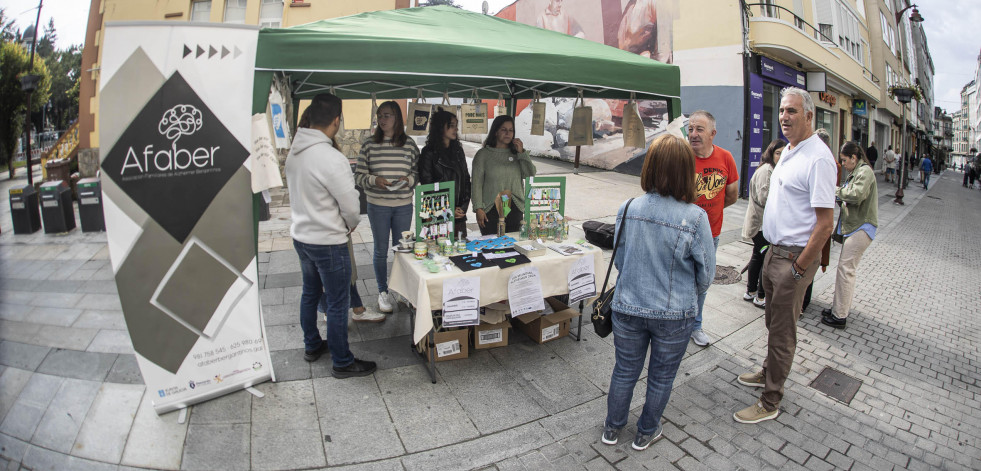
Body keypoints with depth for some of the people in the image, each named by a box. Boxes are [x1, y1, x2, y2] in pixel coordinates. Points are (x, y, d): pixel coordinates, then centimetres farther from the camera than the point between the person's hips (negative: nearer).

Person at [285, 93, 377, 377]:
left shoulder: (294, 152, -1)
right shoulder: (332, 159, -25)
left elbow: (299, 193, 8)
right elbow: (351, 206, -19)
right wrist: (350, 226, 1)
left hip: (301, 235, 8)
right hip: (328, 242, -8)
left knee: (310, 293, 24)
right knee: (337, 304, 5)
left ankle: (312, 346, 41)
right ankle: (342, 363, 18)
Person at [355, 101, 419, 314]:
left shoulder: (410, 145, 2)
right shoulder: (369, 145, 0)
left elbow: (418, 172, 7)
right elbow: (359, 175, 0)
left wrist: (408, 179, -14)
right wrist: (375, 180, -19)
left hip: (404, 205, 1)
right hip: (377, 205, -1)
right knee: (381, 250, 7)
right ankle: (383, 292, 22)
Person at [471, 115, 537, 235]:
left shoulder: (516, 153, 12)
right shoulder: (483, 154, 1)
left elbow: (531, 175, 1)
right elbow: (476, 183, -2)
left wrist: (522, 152, -5)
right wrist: (478, 209, -9)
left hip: (515, 210, 3)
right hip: (491, 210, -3)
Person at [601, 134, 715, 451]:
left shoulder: (627, 210, -12)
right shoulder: (695, 218, -19)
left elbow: (618, 260, 1)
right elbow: (706, 274, -8)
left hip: (627, 308, 2)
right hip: (674, 315, -2)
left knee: (624, 371, 21)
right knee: (661, 377, 21)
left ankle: (612, 429, 41)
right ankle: (645, 434, 41)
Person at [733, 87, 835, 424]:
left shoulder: (818, 158, -18)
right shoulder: (788, 151, 12)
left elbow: (826, 223, -21)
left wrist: (799, 267, -19)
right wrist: (775, 251, 17)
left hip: (795, 256, -9)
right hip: (775, 250, 9)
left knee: (782, 332, 2)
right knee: (773, 321, 22)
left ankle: (770, 402, 15)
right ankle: (769, 373, 41)